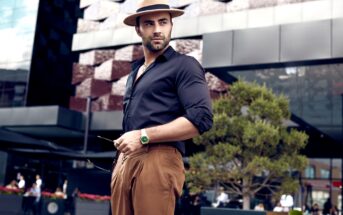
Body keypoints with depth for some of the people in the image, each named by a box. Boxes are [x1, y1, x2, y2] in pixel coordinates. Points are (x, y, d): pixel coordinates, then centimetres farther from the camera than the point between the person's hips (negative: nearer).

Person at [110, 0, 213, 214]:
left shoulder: (184, 65, 1)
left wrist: (144, 136, -15)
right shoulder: (135, 73, 25)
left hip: (158, 160, -7)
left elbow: (201, 118, -13)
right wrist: (121, 160, 18)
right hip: (125, 163, 7)